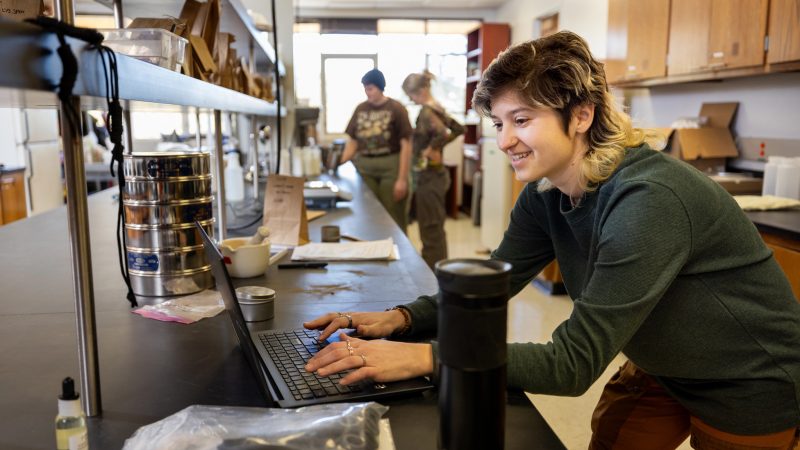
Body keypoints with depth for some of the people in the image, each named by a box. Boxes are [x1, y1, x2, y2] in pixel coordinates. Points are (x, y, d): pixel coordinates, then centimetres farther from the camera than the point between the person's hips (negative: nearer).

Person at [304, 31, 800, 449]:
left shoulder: (648, 200, -34)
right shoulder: (545, 194, -9)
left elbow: (574, 362, -35)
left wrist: (424, 357, -41)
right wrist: (400, 318, -23)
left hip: (749, 391, -6)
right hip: (660, 371, 6)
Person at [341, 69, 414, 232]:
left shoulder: (396, 108, -5)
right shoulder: (360, 109, 8)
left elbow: (406, 145, -7)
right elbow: (352, 142, 11)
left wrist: (402, 179, -11)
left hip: (390, 167, -4)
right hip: (364, 167, 4)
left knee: (393, 218, 3)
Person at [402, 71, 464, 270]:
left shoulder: (426, 112, -17)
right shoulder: (437, 108, 10)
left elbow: (443, 134, -33)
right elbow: (458, 129, 18)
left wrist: (430, 149, -18)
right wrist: (437, 146, 10)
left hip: (429, 177, -10)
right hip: (437, 174, 10)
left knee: (430, 231, -2)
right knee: (436, 229, 17)